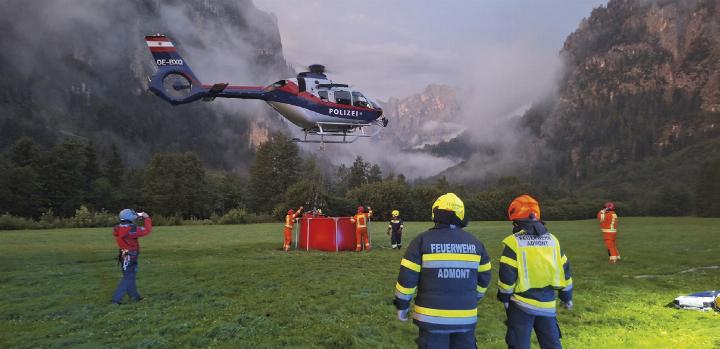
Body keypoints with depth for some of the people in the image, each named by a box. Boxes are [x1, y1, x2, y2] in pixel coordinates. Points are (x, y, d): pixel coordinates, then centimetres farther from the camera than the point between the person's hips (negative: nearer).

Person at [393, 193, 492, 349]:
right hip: (466, 317, 3)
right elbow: (484, 278, 13)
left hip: (432, 317, -3)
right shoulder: (475, 243, 3)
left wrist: (402, 305, 5)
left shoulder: (423, 240, -9)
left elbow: (407, 278, -8)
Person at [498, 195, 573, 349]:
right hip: (547, 303, 5)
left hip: (521, 303, -5)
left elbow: (507, 275, -14)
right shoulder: (552, 239, 3)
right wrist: (567, 296, 19)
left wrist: (504, 296, 0)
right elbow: (564, 270, 8)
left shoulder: (513, 242, -13)